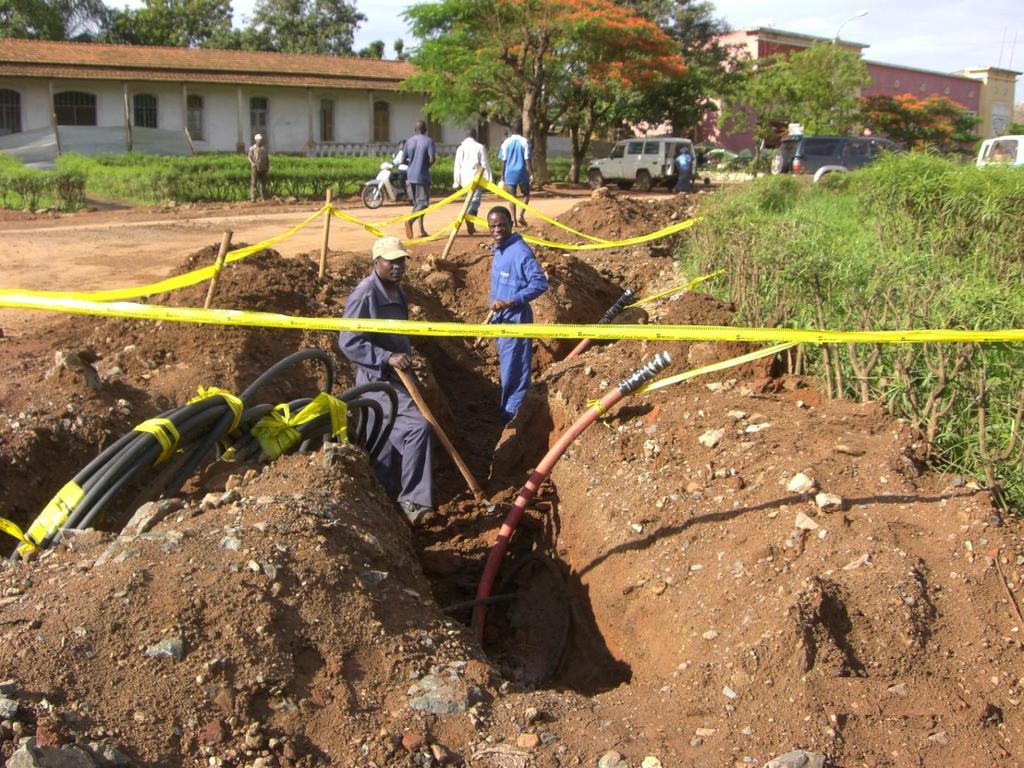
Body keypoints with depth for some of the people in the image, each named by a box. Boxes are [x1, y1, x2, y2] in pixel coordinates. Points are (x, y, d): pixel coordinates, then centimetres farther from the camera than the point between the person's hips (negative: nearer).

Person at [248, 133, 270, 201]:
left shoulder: (264, 149, 13)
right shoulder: (252, 148, 1)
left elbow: (267, 159, 15)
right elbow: (250, 157, -7)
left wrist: (268, 169, 8)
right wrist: (253, 163, -26)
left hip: (263, 168, 4)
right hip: (255, 168, -4)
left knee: (263, 183, 5)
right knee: (253, 183, -7)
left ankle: (264, 197, 11)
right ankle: (253, 198, -9)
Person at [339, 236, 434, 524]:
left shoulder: (397, 292, 10)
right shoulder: (364, 294, -19)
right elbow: (348, 342, -24)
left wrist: (406, 356, 22)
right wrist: (388, 358, -29)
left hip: (396, 377, 10)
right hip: (376, 380, -10)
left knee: (390, 442, 16)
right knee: (417, 426, -20)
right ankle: (412, 500, -12)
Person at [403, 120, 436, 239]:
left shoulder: (409, 141, 6)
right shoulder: (428, 141, -7)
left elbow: (404, 159, 9)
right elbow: (432, 158, -16)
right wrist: (427, 165, 5)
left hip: (411, 176, 5)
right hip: (422, 176, -5)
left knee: (416, 202, 13)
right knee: (423, 202, -4)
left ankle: (421, 229, 13)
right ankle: (410, 220, -30)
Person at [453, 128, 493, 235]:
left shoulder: (461, 148, 6)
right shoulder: (480, 147, -2)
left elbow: (457, 167, 6)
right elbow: (485, 165, -3)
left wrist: (457, 182, 11)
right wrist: (488, 180, 1)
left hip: (465, 180, 4)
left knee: (469, 202, 17)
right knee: (475, 201, -6)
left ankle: (471, 226, 18)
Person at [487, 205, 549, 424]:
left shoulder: (520, 251, -20)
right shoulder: (499, 249, 8)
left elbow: (540, 282, -25)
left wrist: (510, 302, -29)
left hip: (515, 321, -10)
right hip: (501, 320, 10)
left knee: (514, 373, -2)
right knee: (507, 369, 20)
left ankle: (512, 418, 8)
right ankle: (508, 415, 33)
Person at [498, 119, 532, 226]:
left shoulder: (506, 142, 3)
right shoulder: (524, 141, -5)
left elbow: (503, 160, 5)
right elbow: (528, 159, -7)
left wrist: (502, 175, 11)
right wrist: (531, 173, -3)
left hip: (510, 173, 2)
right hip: (522, 173, -2)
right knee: (526, 194, 15)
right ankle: (521, 215, -2)